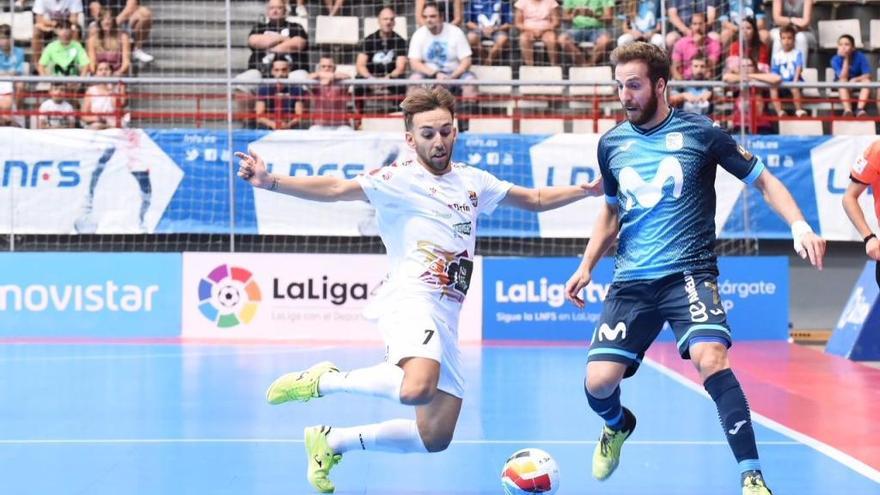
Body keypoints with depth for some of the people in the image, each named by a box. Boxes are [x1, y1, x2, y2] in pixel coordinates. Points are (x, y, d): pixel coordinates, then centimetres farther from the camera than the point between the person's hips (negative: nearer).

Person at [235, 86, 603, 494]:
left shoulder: (472, 181, 18)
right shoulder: (400, 178, -2)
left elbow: (535, 199, 31)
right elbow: (336, 189, -15)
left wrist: (588, 190, 20)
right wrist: (271, 182, -29)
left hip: (446, 317, 7)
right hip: (413, 301, -7)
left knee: (435, 437, 5)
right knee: (417, 389, -37)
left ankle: (331, 442, 21)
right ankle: (323, 380, -13)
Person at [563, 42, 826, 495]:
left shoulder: (700, 132, -4)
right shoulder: (611, 143, 8)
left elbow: (762, 180, 3)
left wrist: (799, 226, -11)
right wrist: (587, 265, 14)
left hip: (689, 273, -4)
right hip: (631, 282, 4)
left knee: (710, 358, -29)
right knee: (598, 381, -8)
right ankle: (619, 427, 31)